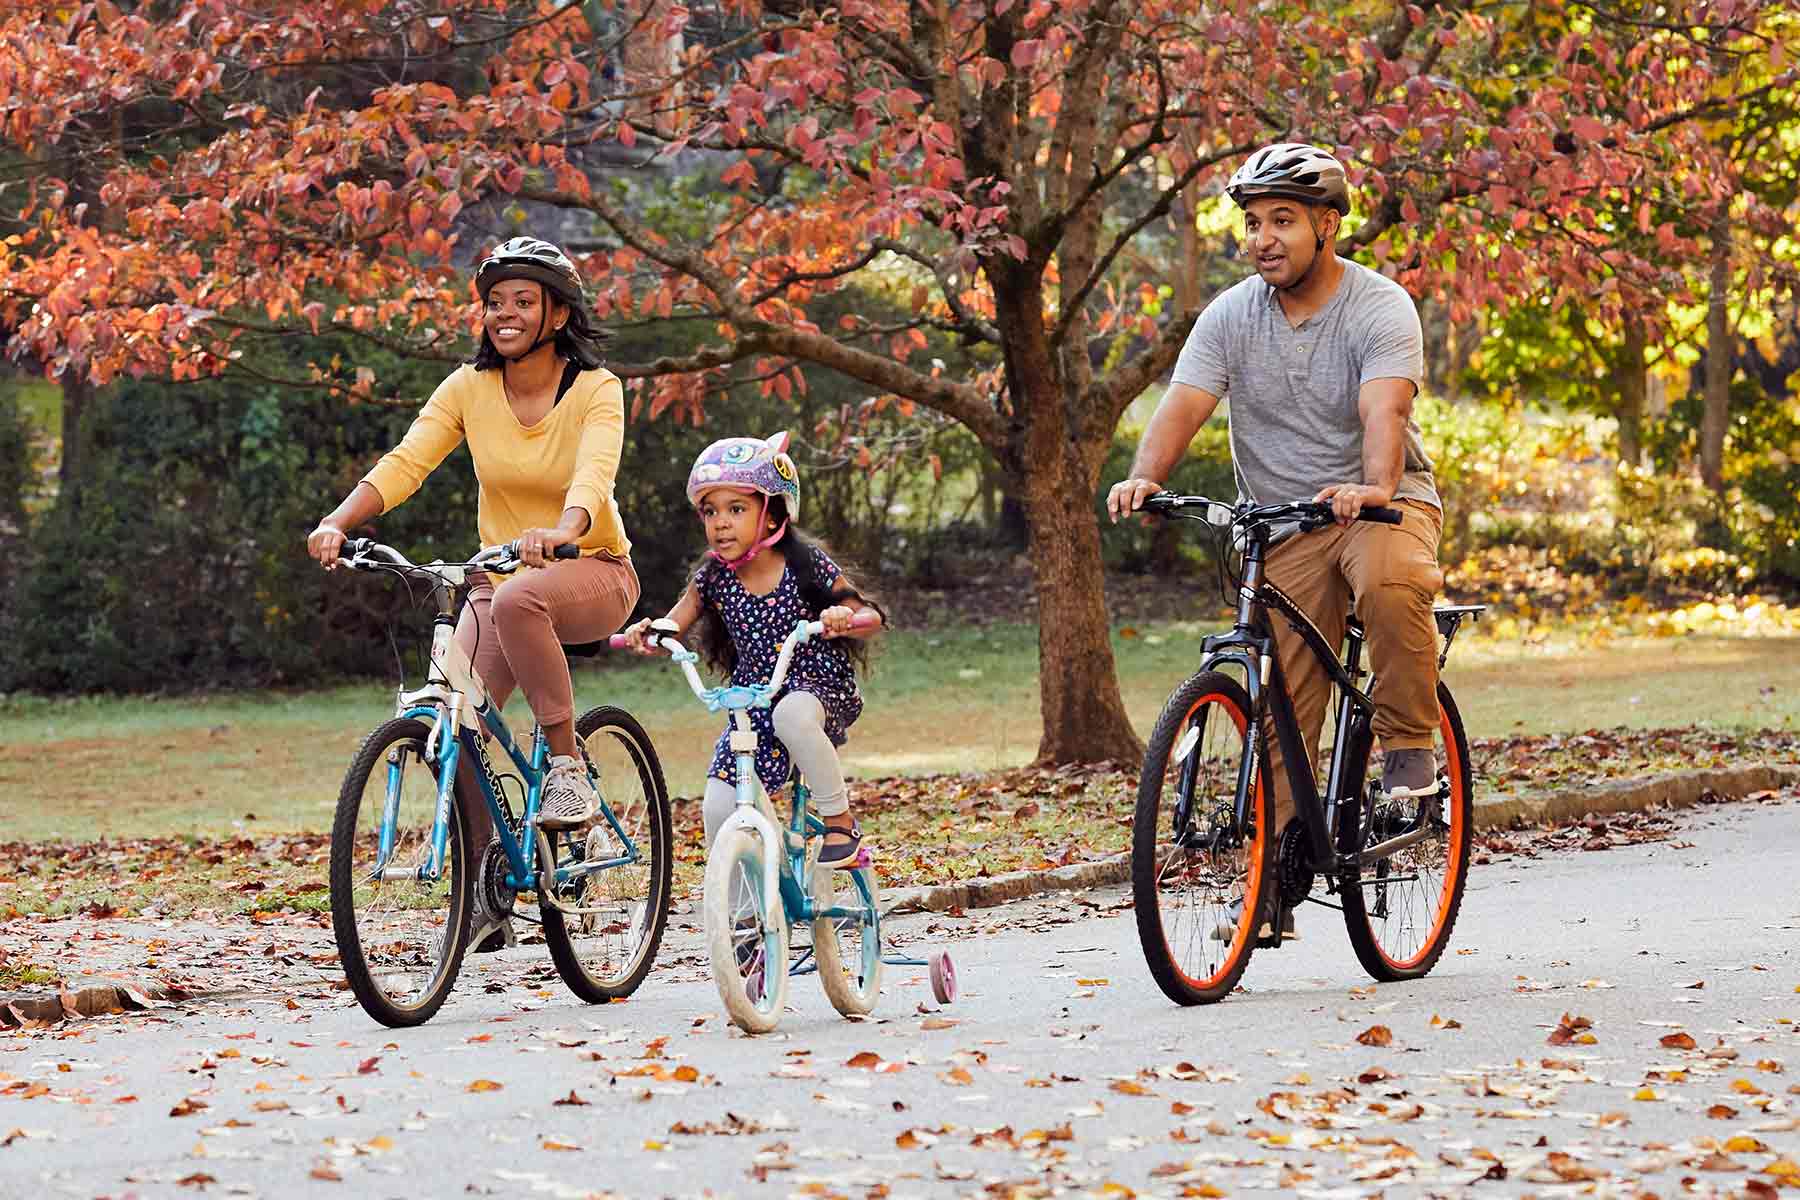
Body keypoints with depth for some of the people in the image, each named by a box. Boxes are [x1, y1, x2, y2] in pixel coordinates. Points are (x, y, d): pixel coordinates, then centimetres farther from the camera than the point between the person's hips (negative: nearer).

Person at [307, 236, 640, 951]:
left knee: (518, 600, -39)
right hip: (500, 573, 4)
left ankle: (568, 769, -26)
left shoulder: (596, 391, -12)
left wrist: (560, 533, -52)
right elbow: (404, 463, -15)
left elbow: (594, 476, -30)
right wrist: (337, 522, -33)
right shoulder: (469, 389, -3)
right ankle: (484, 897, -3)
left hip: (591, 572, -4)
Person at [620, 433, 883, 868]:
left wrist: (842, 616, -31)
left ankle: (840, 820, -23)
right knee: (719, 808, -11)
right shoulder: (712, 578, 0)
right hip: (753, 702, 4)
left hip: (820, 688, -4)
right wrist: (645, 632, -19)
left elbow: (869, 617, -8)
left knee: (791, 715, -40)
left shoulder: (807, 565, -9)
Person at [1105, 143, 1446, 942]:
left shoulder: (1380, 308, -11)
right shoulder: (1230, 316, 0)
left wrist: (1375, 488, -47)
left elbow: (1384, 409, -28)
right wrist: (1143, 477, -33)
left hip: (1382, 506, -3)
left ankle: (1409, 743, -18)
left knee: (1389, 581, -38)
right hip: (1280, 521, 3)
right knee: (1280, 709, -4)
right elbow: (1182, 405, -13)